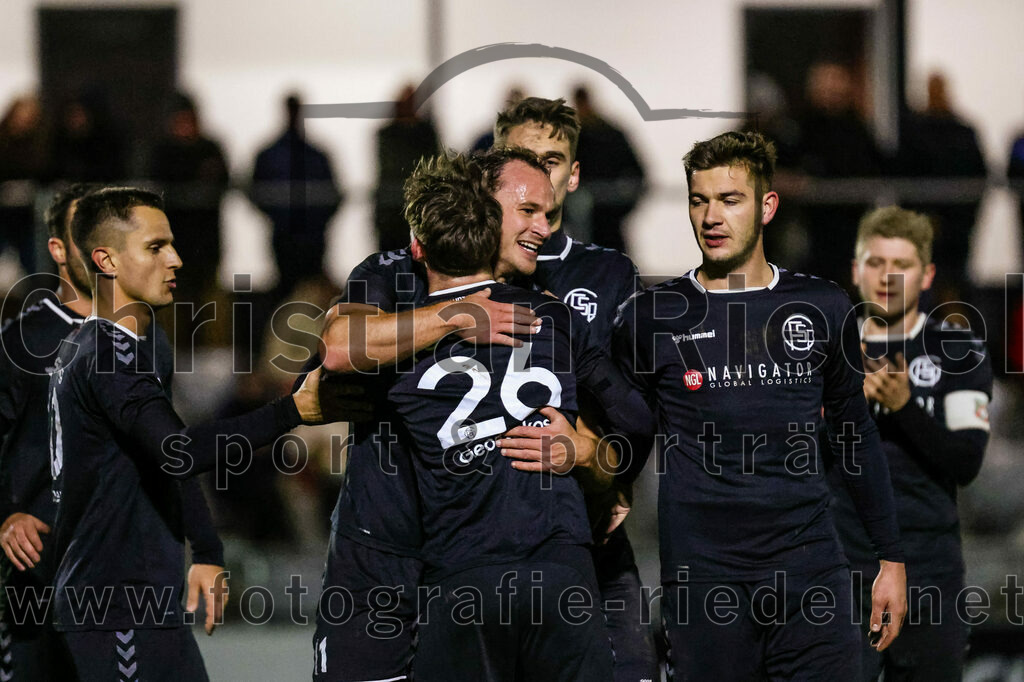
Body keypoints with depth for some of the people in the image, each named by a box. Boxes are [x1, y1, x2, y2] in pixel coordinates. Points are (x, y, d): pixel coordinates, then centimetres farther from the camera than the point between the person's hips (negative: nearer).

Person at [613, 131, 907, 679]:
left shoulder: (822, 309, 8)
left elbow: (856, 435, 15)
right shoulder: (649, 319, 3)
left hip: (810, 567, 1)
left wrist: (890, 559, 13)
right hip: (702, 578, -1)